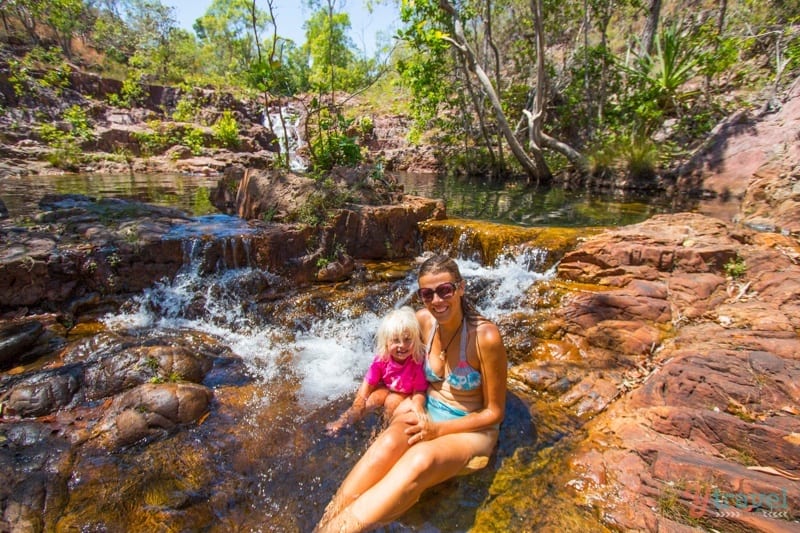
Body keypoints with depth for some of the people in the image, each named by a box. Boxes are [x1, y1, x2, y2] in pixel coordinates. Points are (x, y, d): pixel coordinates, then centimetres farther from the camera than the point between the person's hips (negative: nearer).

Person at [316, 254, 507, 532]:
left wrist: (438, 430, -21)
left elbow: (494, 412, -12)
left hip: (471, 429, -3)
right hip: (427, 414, 4)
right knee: (388, 443, -32)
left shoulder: (486, 337, -22)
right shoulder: (423, 320, -8)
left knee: (420, 460, -38)